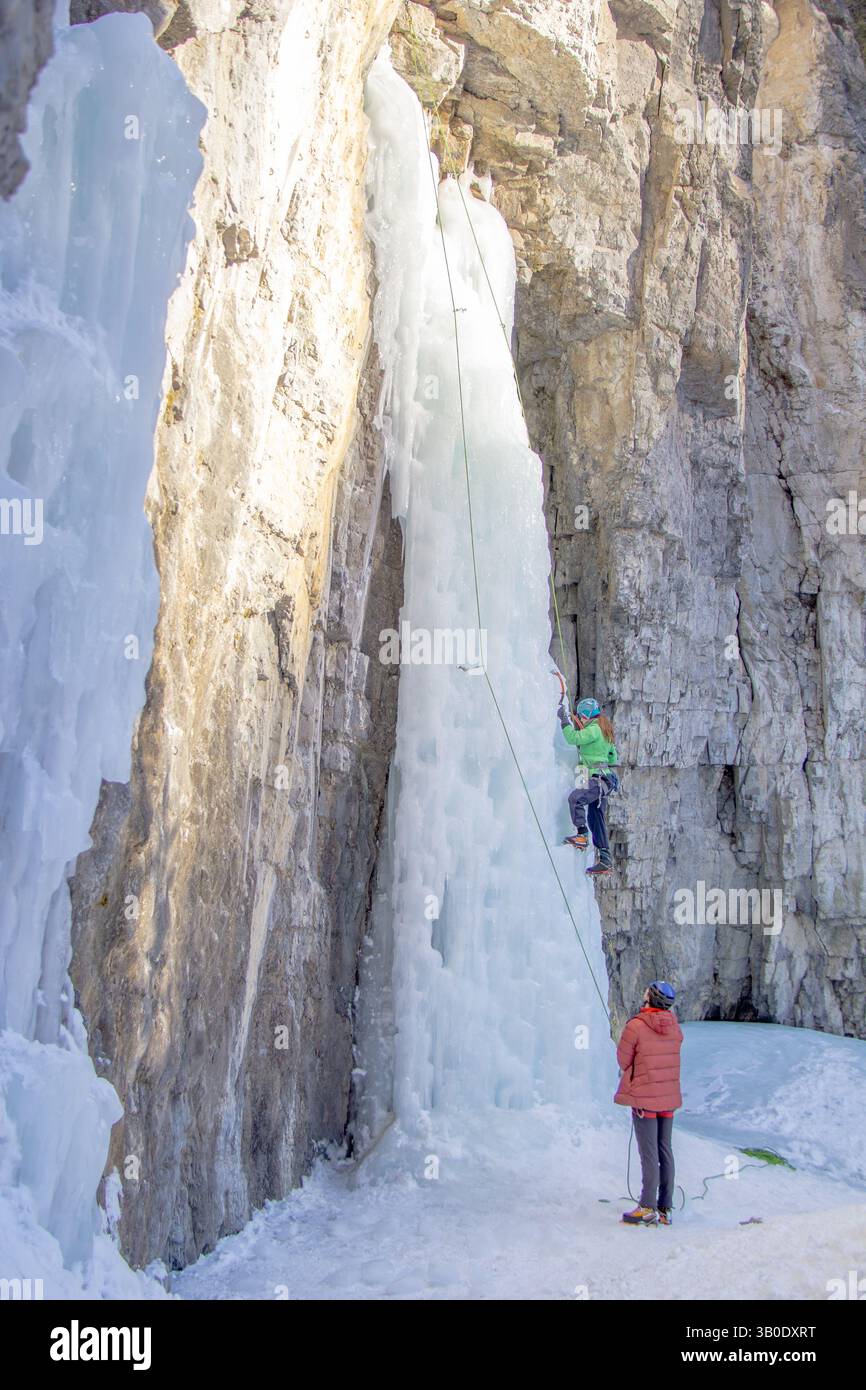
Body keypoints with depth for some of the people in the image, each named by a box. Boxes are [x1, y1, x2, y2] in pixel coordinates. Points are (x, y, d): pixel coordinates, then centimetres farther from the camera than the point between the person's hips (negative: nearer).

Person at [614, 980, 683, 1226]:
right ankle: (665, 1208, 17)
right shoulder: (675, 1028, 1)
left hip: (645, 1098, -6)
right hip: (670, 1096, 6)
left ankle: (648, 1208, 5)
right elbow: (667, 1057, 10)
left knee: (649, 1153, 0)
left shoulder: (635, 1026, -17)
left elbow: (623, 1060, -7)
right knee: (665, 1150, 12)